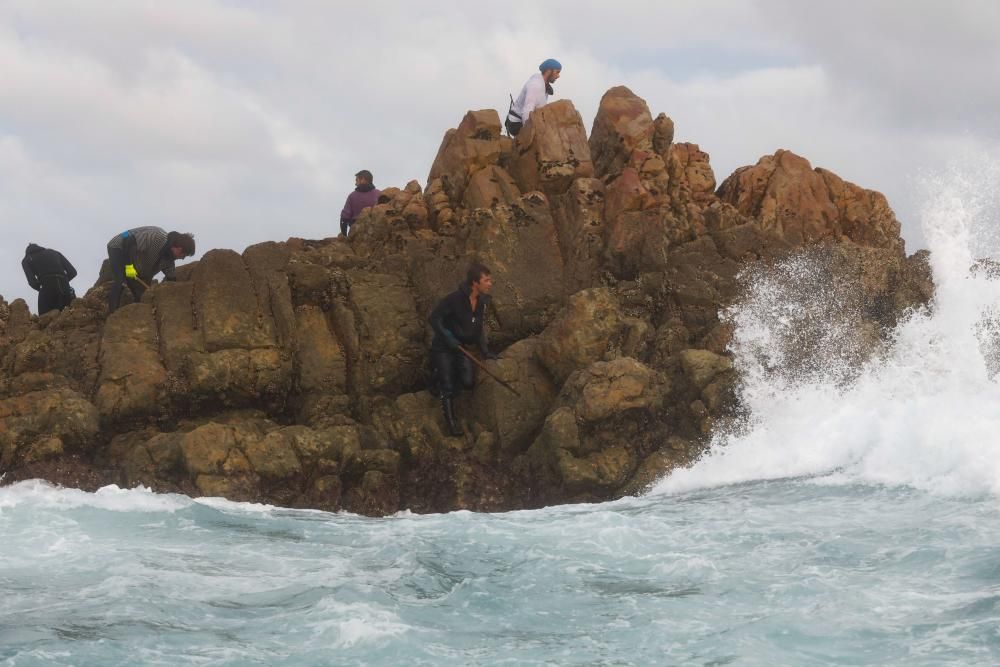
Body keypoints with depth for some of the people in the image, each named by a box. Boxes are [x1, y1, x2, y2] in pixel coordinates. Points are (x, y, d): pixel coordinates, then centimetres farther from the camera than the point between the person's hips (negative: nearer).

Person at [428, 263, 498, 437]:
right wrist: (447, 336, -26)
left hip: (462, 347, 6)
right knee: (447, 389, -7)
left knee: (468, 382, -8)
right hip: (443, 348, -6)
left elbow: (478, 328, 11)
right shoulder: (455, 299, -23)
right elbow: (434, 318, -17)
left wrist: (484, 351, 5)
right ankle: (450, 422, 9)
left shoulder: (483, 301, -1)